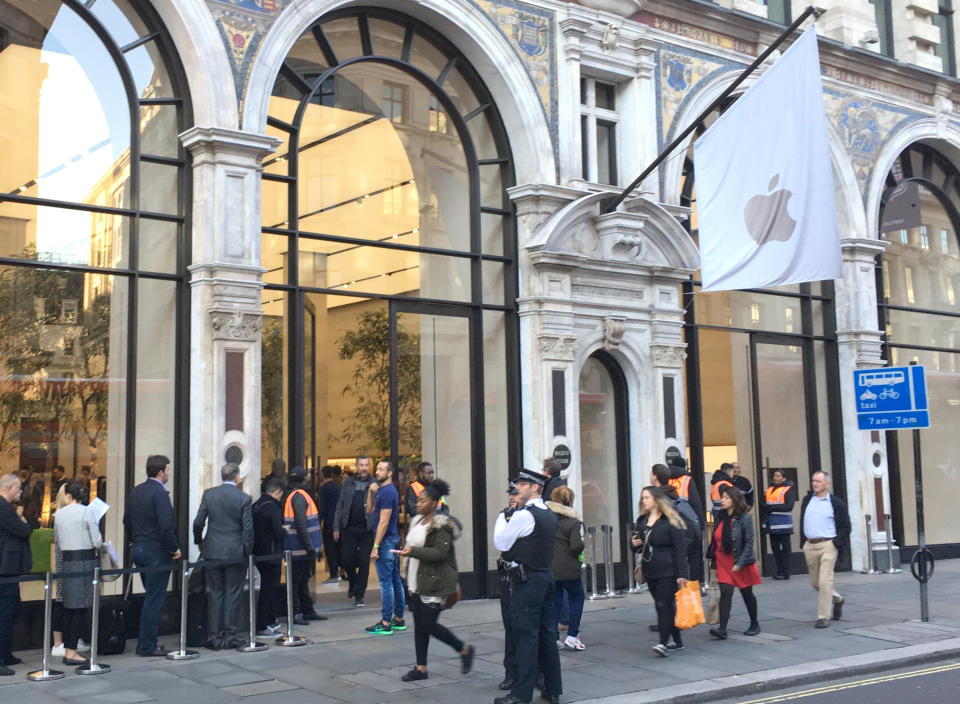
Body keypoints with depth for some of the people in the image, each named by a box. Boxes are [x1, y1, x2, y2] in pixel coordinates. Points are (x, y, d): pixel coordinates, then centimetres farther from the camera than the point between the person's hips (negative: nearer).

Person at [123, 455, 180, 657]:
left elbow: (127, 521, 16)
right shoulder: (159, 493, -17)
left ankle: (144, 642, 22)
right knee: (154, 599, -1)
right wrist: (175, 548, -11)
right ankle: (147, 646, 2)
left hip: (138, 549, 9)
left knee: (151, 596, 18)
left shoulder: (135, 491, 9)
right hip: (157, 551, -9)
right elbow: (166, 525, -23)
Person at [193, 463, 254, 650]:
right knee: (233, 595, 6)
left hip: (212, 552, 2)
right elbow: (248, 529, -8)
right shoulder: (244, 498, -8)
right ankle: (231, 635, 9)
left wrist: (199, 541, 16)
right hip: (235, 554, -2)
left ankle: (214, 636, 10)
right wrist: (247, 551, 5)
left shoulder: (208, 494, -1)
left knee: (215, 594, 8)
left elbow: (198, 522, 0)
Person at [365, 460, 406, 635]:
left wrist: (376, 546, -20)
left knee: (385, 582, -7)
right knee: (395, 580, 12)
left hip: (386, 541, -10)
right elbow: (370, 510, 19)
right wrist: (371, 493, 3)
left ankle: (385, 624, -5)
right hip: (393, 541, 10)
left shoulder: (387, 492, -16)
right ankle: (399, 619, 19)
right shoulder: (386, 490, 15)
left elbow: (384, 522, -20)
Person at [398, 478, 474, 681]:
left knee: (429, 624, -7)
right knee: (419, 625, 8)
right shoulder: (418, 521, 13)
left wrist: (413, 551, -26)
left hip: (434, 583, -8)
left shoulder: (441, 525, -14)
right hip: (417, 582, 8)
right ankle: (421, 668, 15)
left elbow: (440, 552, -23)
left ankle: (465, 649, 12)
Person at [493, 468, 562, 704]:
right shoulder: (550, 515, 12)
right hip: (546, 575, 8)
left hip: (527, 580, -8)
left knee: (526, 636, -5)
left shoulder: (523, 516, -15)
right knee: (547, 633, 12)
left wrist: (502, 517, 3)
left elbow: (501, 543, -9)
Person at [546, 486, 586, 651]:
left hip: (549, 568, 4)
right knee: (577, 598, 13)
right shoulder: (574, 522, -11)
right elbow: (576, 546, -19)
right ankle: (572, 636, 5)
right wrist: (582, 544, 2)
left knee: (554, 600, 14)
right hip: (568, 569, -4)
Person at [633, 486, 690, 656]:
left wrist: (682, 574, -19)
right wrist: (634, 543, 0)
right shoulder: (641, 521, 12)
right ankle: (677, 642, 21)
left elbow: (680, 548, -14)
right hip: (650, 572, 8)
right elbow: (638, 545, 25)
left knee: (664, 605, -12)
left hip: (668, 571, -8)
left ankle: (664, 643, -12)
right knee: (661, 606, 11)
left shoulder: (670, 521, -10)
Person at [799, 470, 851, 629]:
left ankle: (823, 617, -4)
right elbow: (802, 522, 18)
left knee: (825, 581, -11)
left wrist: (837, 543, -10)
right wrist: (803, 543, 10)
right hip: (810, 546, 5)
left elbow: (845, 526, 0)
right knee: (815, 583, 12)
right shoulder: (807, 500, 11)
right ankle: (837, 599, 38)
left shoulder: (836, 503, -2)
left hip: (827, 545, -5)